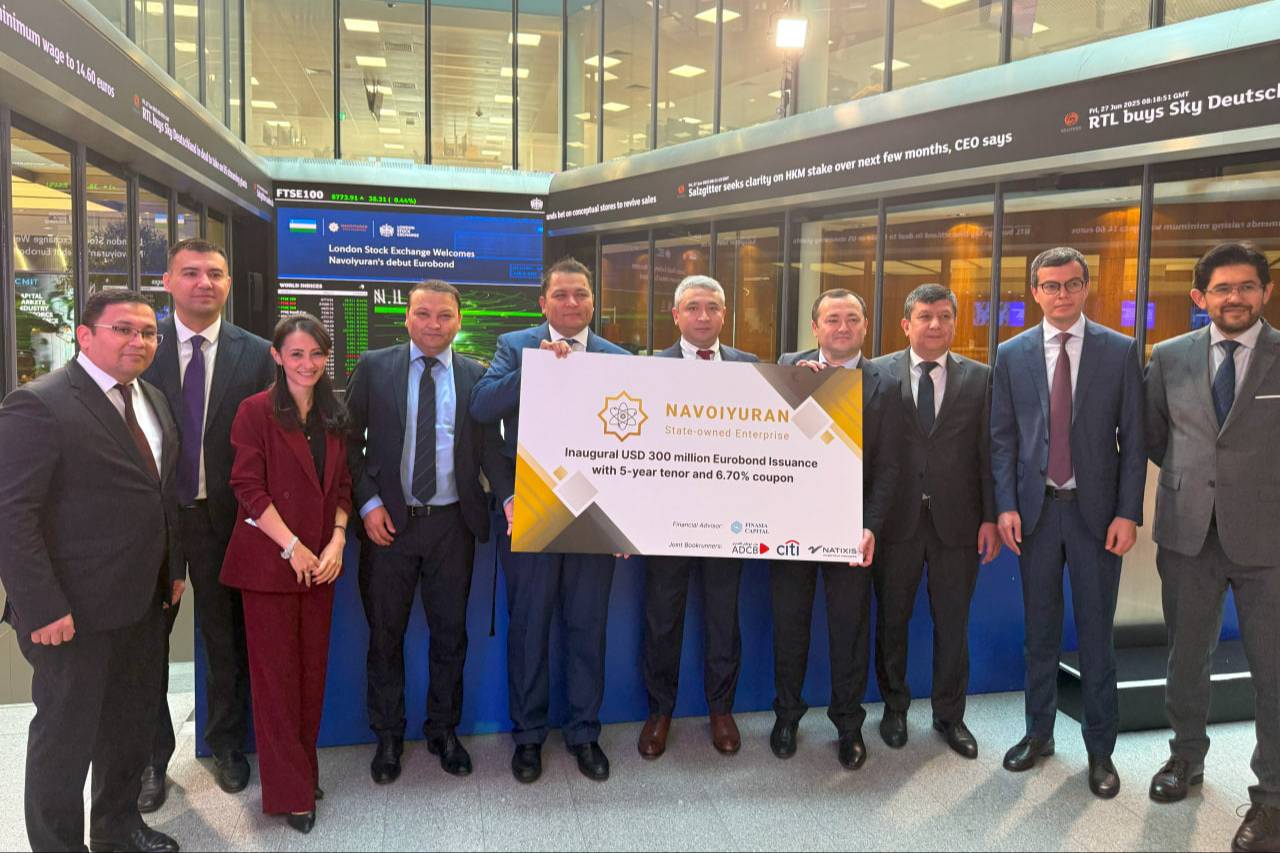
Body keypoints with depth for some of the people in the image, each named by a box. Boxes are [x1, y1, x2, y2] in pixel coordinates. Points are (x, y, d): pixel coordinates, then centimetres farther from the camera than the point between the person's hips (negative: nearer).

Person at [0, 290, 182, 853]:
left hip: (142, 601, 8)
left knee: (131, 721, 21)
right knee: (66, 734, 10)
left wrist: (173, 567, 13)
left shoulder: (152, 401, 9)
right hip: (75, 613, -8)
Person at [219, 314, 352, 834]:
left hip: (320, 561, 5)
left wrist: (336, 541, -3)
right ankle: (289, 791, 12)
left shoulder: (334, 416, 10)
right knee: (276, 674, 2)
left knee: (312, 670, 11)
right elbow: (248, 488, -11)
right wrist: (292, 547, -14)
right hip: (269, 558, -5)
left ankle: (304, 770, 27)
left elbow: (342, 485, 11)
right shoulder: (257, 411, -6)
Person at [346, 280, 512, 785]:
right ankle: (388, 738, 29)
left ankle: (444, 731, 31)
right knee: (385, 635, 11)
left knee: (450, 633, 12)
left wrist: (510, 495, -14)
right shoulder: (374, 368, 0)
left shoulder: (476, 377, 3)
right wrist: (368, 503, -10)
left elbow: (491, 447, 2)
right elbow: (350, 441, 0)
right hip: (390, 520, -1)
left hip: (452, 522, 1)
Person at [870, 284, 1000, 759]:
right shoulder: (879, 373, -1)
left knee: (952, 623, 11)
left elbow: (988, 452, 1)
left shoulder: (979, 378, 3)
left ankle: (949, 715, 28)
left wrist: (991, 518, -2)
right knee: (892, 619, 12)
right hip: (896, 519, -1)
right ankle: (894, 708, 30)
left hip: (957, 520, 1)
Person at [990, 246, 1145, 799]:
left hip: (1096, 511, -1)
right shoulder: (1012, 354, 3)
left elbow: (1133, 439, -2)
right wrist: (1006, 505, -4)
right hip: (1035, 510, 2)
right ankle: (1039, 732, 28)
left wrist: (1128, 513, -8)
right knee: (1040, 629, 13)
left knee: (1095, 633, 6)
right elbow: (1002, 437, 4)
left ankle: (1100, 748, 21)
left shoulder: (1121, 351, 0)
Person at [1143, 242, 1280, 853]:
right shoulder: (1170, 357, 4)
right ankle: (1187, 757, 34)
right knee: (1185, 657, 15)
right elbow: (1151, 434, 14)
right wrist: (1193, 475, 8)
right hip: (1188, 533, 3)